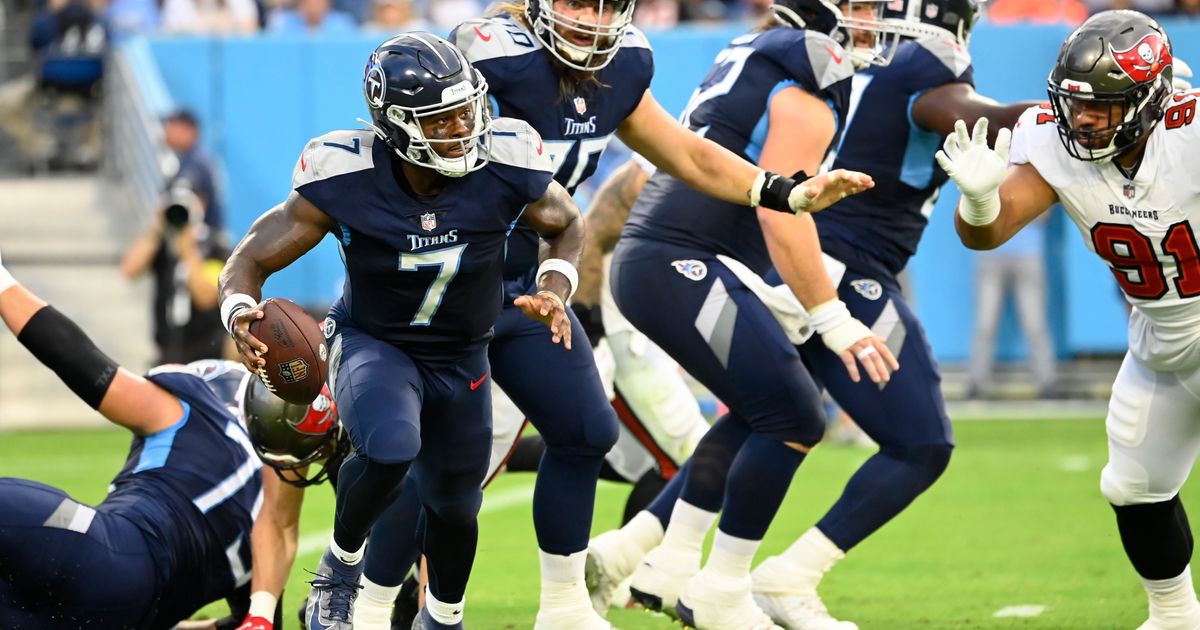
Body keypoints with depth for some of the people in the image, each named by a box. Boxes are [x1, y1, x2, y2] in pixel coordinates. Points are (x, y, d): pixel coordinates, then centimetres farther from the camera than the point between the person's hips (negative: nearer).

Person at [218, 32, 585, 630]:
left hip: (461, 357, 3)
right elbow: (250, 261, -19)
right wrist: (241, 313, -41)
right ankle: (340, 565, -3)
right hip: (372, 345, -3)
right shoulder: (344, 179, -28)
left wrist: (554, 290, -19)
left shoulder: (506, 166, -23)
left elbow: (566, 226, 0)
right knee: (390, 449, -33)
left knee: (454, 506, 17)